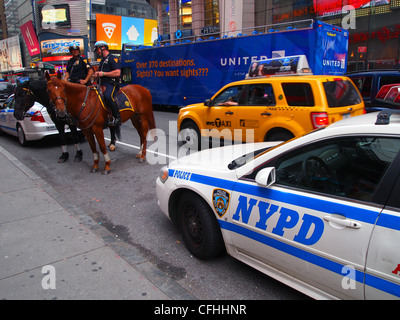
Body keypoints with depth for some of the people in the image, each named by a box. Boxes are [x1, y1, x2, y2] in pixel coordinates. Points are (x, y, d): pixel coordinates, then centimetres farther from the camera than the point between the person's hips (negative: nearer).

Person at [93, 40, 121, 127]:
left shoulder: (113, 58, -1)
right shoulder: (102, 60, 27)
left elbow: (117, 73, -14)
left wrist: (103, 73, -12)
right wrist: (97, 74, 14)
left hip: (111, 84, -10)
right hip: (102, 84, 10)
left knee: (108, 96, -36)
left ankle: (117, 118, -32)